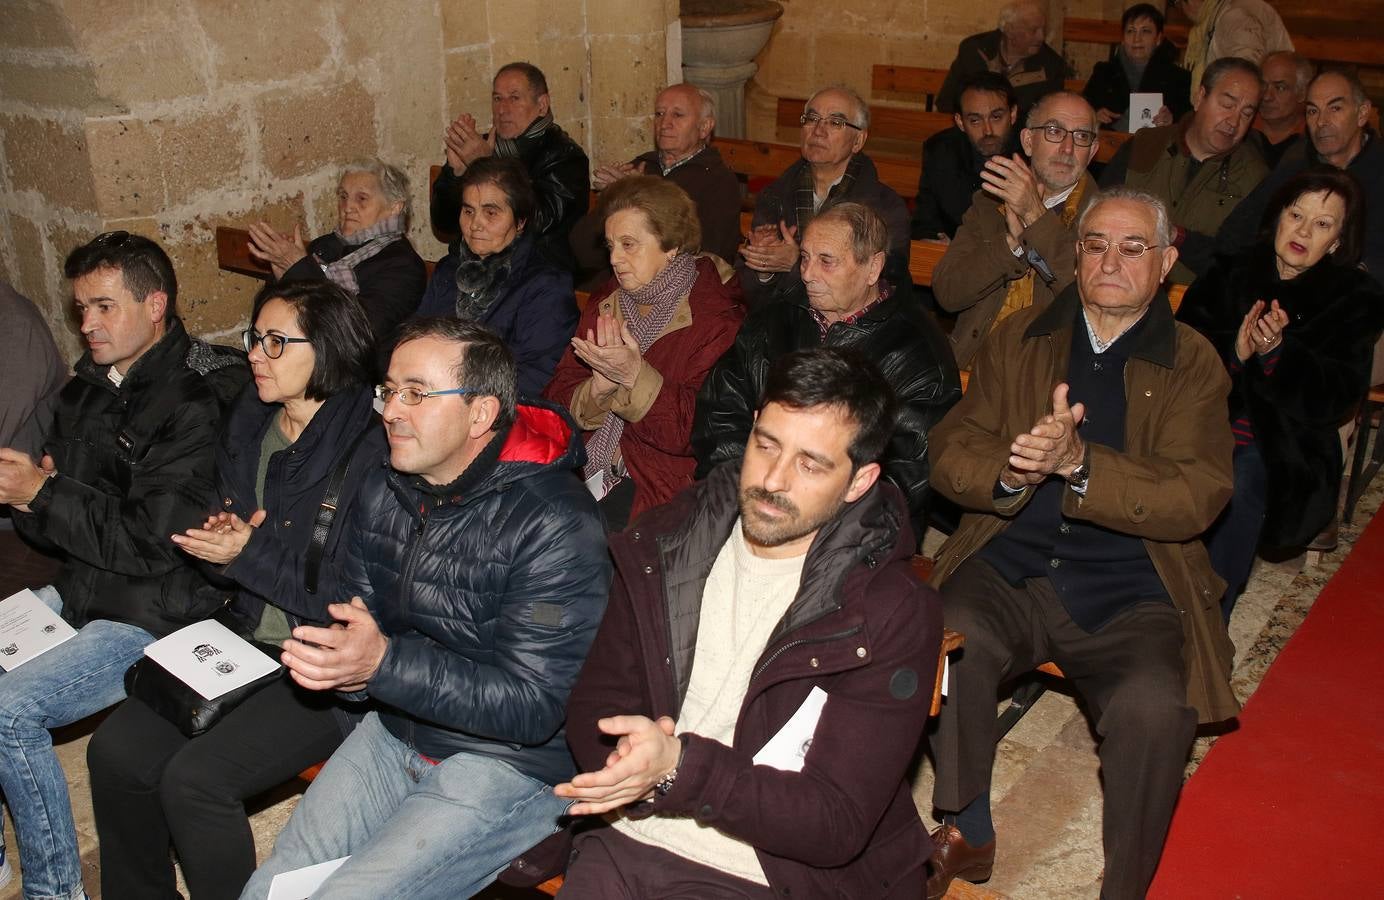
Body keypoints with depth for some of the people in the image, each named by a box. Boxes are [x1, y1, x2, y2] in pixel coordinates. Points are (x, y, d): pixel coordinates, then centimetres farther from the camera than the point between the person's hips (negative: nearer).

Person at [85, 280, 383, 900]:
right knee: (115, 750, -4)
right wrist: (221, 537, -4)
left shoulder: (367, 449, -18)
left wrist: (251, 554, -18)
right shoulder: (248, 426, 7)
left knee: (194, 779, -21)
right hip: (247, 640, 8)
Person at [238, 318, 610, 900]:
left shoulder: (553, 524, -22)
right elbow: (355, 608, 14)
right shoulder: (383, 491, 3)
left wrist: (385, 664, -30)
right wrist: (336, 659, -11)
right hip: (394, 732, 7)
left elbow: (533, 706, -23)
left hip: (511, 761, -7)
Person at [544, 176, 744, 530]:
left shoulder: (717, 319, -8)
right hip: (589, 471, 6)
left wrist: (635, 376, -26)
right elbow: (558, 401, 3)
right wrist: (600, 388, -18)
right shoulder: (604, 305, 11)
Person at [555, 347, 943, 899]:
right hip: (630, 837, 3)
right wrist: (633, 768, -16)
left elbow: (837, 825, -15)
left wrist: (679, 769, -27)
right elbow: (595, 700, 7)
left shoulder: (895, 616, -13)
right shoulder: (666, 546, 2)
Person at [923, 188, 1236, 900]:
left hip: (1130, 594, -1)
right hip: (1009, 569, 2)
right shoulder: (1018, 339, 13)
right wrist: (1011, 471, -17)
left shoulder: (1194, 365, 7)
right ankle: (965, 836, -4)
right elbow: (949, 456, 6)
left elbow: (1196, 499, -7)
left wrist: (1078, 461, -22)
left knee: (1155, 708, -30)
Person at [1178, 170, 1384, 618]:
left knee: (1239, 486, -34)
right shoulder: (1232, 273, 14)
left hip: (1276, 448, -1)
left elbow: (1337, 397, -3)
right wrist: (1234, 351, -18)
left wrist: (1276, 352, -19)